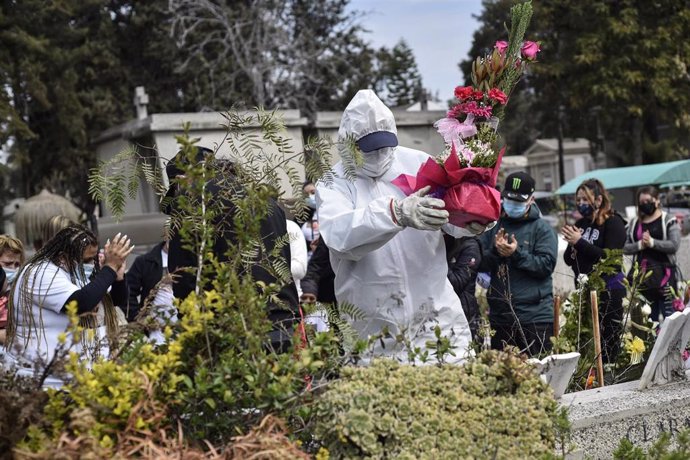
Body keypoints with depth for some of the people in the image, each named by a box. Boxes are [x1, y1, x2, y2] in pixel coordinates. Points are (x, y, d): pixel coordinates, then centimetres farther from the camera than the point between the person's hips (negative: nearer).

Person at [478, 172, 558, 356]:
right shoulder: (493, 226, 10)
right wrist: (495, 251, -14)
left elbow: (546, 265, -9)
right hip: (499, 315, 3)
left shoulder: (542, 229, 2)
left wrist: (517, 254, -18)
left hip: (535, 315, -3)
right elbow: (480, 264, 4)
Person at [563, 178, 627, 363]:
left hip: (608, 290, -6)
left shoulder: (613, 223, -6)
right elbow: (568, 260, 12)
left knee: (608, 341, -4)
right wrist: (571, 246, -9)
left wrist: (580, 242, -21)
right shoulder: (581, 224, 11)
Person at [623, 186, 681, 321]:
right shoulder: (633, 223, 13)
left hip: (663, 273, -4)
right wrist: (640, 245, -10)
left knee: (669, 315, -7)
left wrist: (652, 242, -16)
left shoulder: (669, 220, 1)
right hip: (642, 275, 4)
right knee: (649, 317, 9)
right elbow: (625, 248, 8)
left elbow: (674, 245, -9)